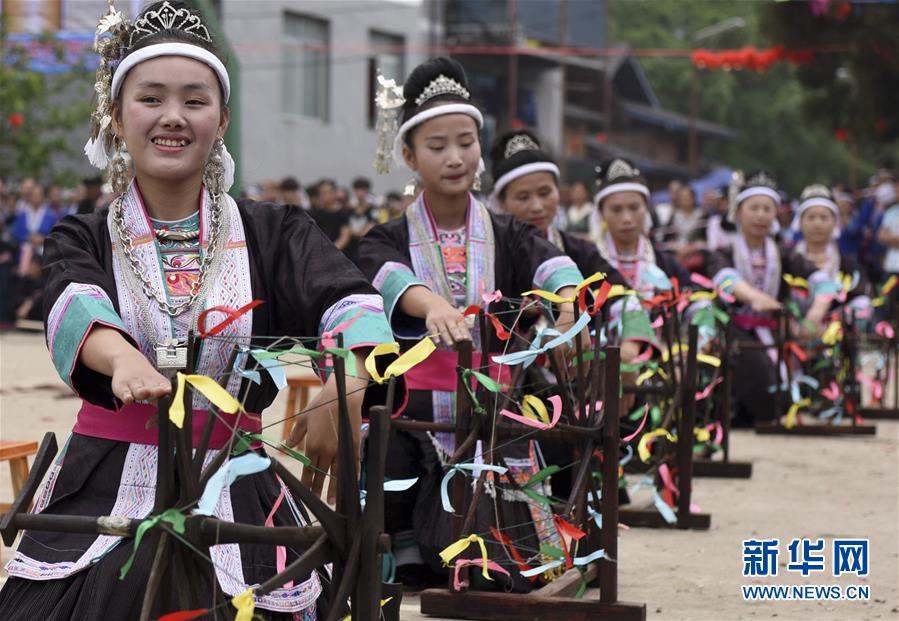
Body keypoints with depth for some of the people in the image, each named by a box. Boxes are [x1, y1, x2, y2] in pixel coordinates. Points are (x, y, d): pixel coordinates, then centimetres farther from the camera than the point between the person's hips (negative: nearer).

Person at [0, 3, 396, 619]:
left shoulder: (272, 235, 7)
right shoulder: (85, 239, 7)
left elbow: (352, 301, -12)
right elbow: (77, 307, -16)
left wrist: (345, 386, -35)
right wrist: (125, 360, -41)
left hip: (237, 499, 0)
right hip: (108, 494, 0)